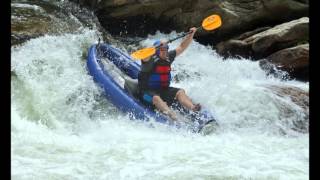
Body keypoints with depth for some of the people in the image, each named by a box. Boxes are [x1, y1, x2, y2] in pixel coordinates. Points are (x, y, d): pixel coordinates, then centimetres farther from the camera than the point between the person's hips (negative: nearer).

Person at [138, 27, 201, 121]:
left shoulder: (168, 58, 8)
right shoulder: (150, 60, -10)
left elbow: (182, 47, 13)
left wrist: (191, 35, 4)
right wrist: (159, 45, -45)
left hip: (164, 90, 7)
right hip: (148, 91, -6)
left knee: (180, 92, -13)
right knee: (156, 98, -35)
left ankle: (192, 107, -36)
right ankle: (169, 112, -61)